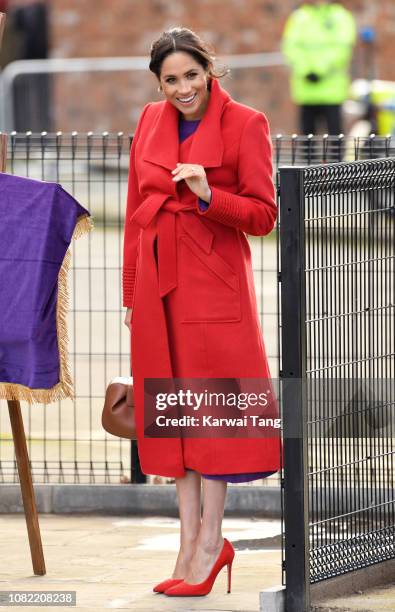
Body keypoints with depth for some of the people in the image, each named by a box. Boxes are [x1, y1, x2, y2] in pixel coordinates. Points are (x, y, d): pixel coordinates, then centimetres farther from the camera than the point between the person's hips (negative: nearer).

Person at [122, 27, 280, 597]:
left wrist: (209, 196, -23)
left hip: (215, 281, -6)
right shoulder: (150, 121, 9)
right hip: (158, 281, 6)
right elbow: (136, 209, 14)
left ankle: (210, 540, -1)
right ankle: (191, 540, 11)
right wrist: (131, 289, 13)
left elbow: (263, 214, -7)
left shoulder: (245, 124, -6)